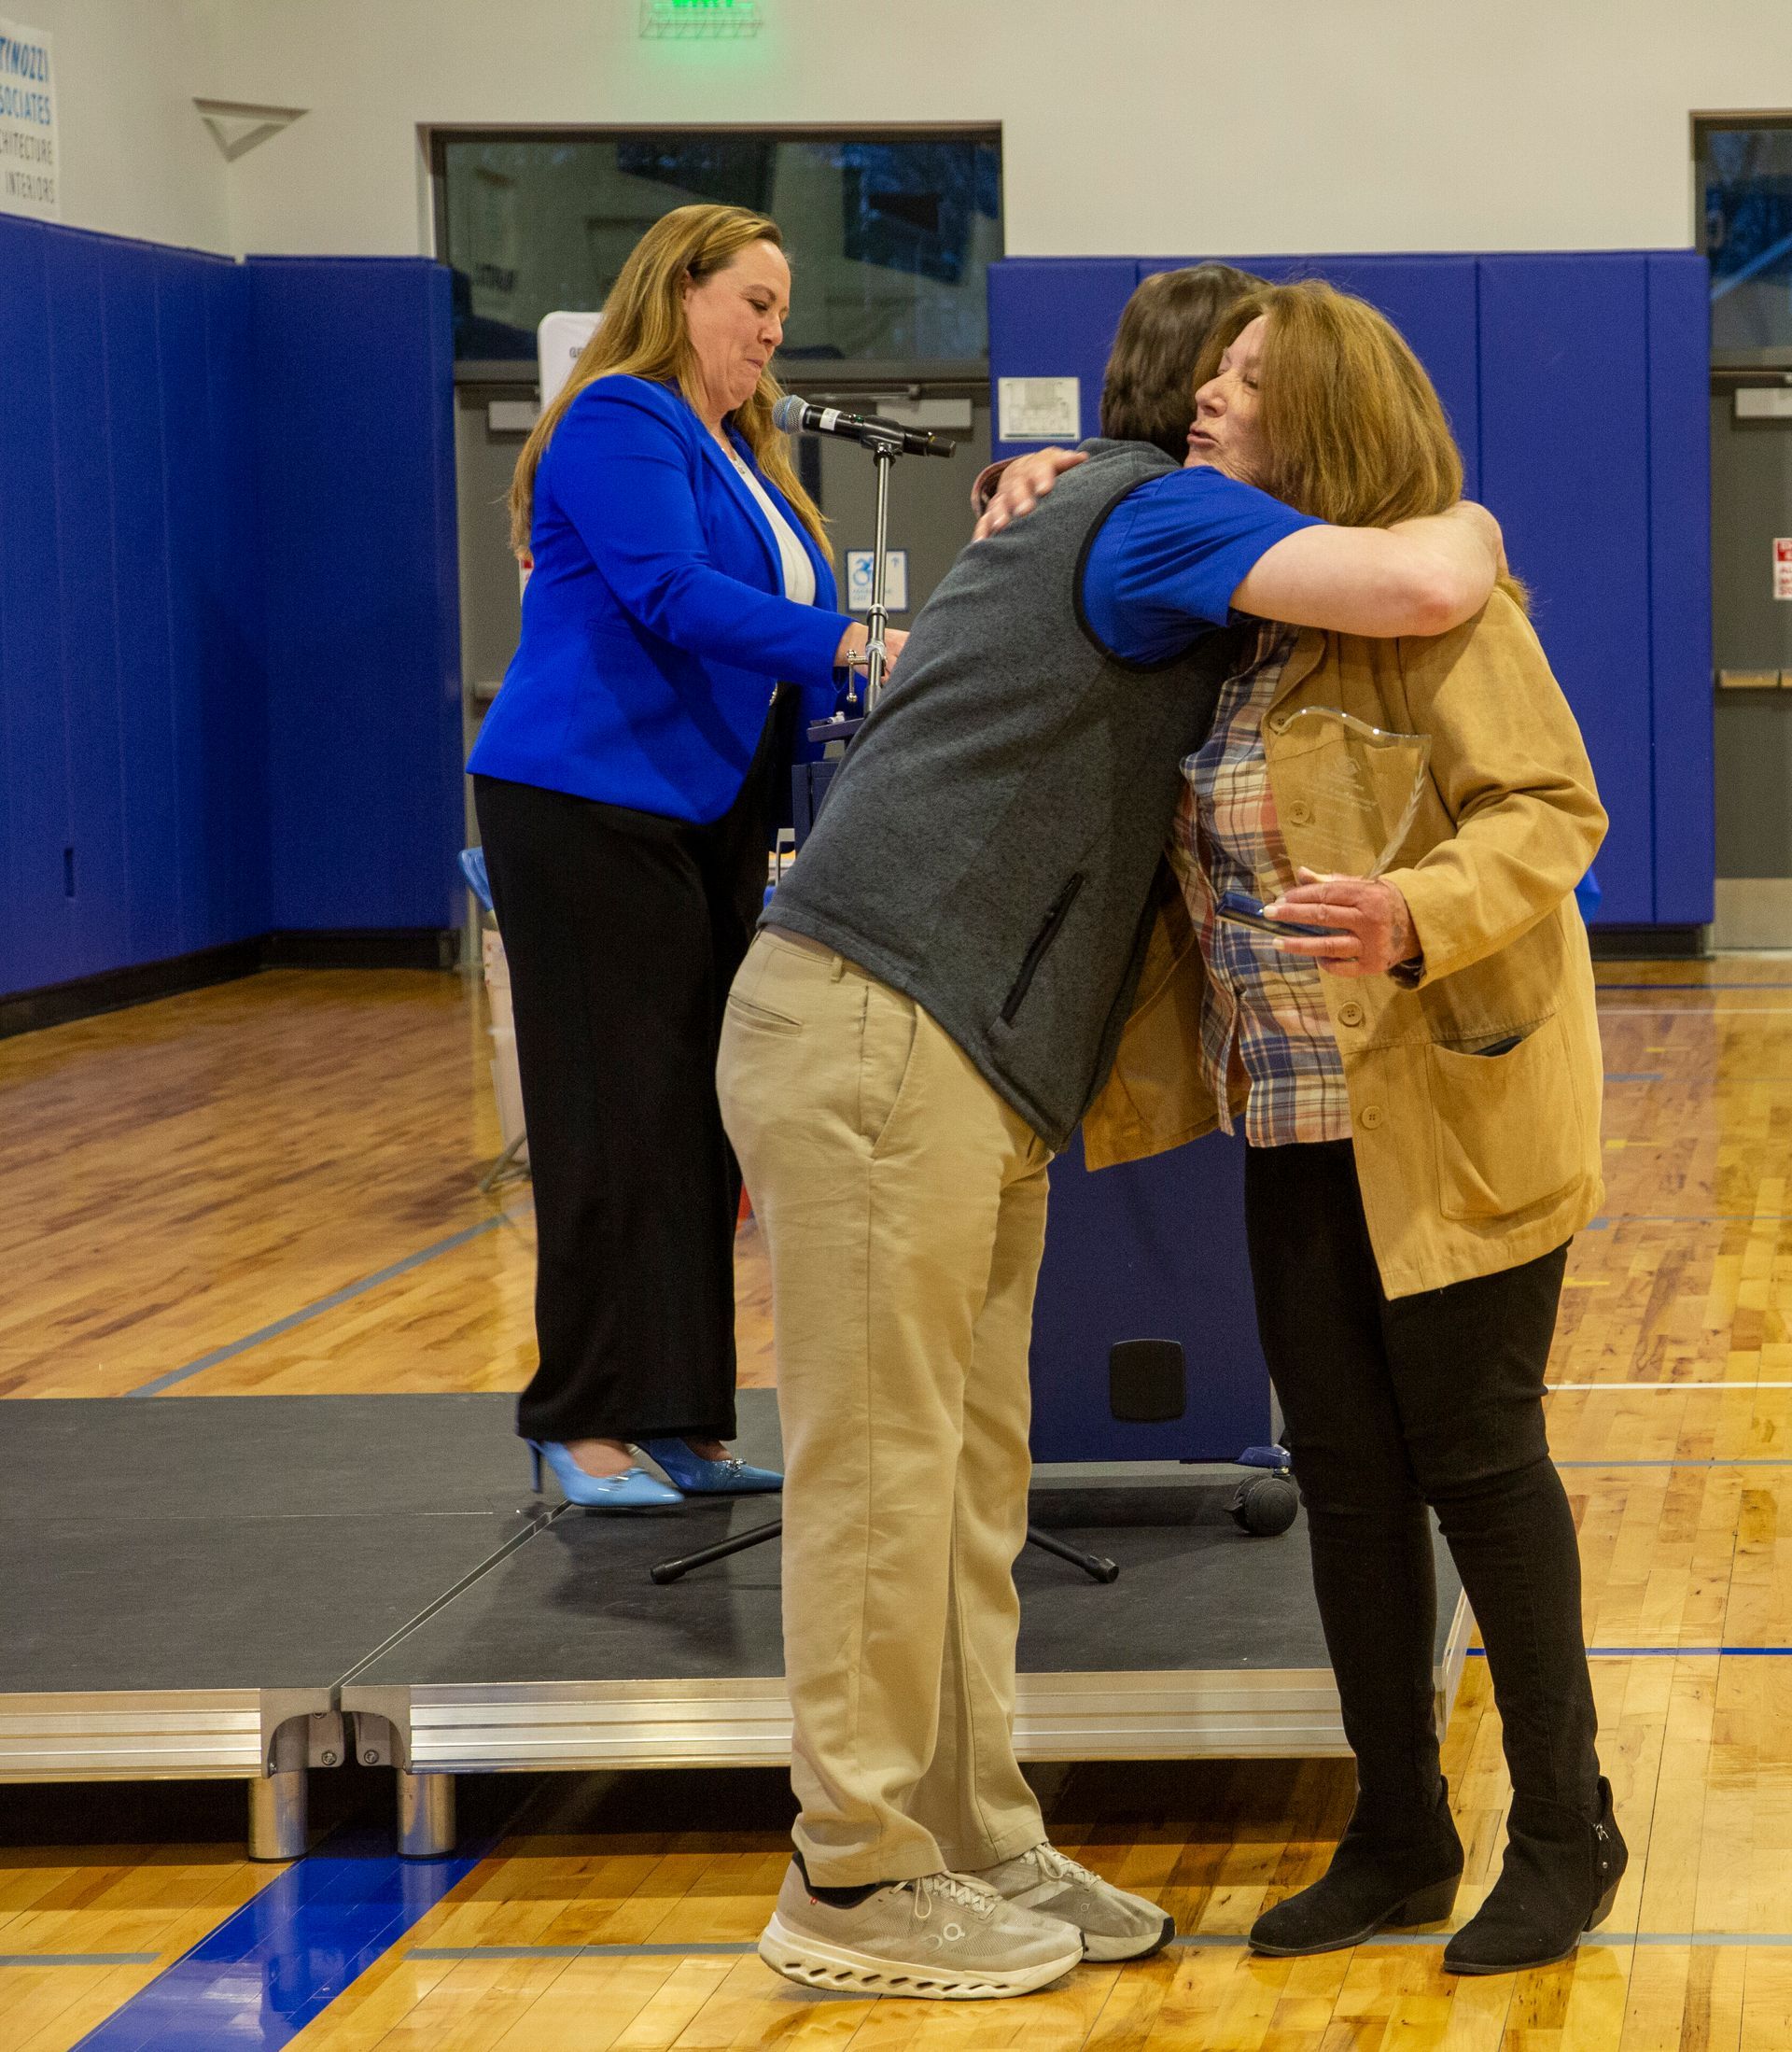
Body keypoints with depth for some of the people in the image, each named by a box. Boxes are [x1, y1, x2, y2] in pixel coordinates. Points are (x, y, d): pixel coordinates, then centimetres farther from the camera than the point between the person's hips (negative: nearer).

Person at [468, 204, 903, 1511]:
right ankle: (586, 1425, -2)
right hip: (592, 805, -9)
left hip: (707, 817, 9)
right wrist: (842, 645, -28)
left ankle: (679, 1420, 10)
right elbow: (669, 592, -21)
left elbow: (792, 614, 19)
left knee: (698, 1119, 7)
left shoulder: (741, 450, 21)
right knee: (619, 1115, -7)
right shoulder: (618, 423, -8)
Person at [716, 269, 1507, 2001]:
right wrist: (1468, 526, 0)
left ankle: (973, 1843, 18)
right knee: (880, 1468, -4)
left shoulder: (1080, 529, 24)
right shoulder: (1156, 514, -8)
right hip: (876, 1037, -10)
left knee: (969, 1479, 12)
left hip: (963, 1074, 10)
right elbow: (1417, 589, -20)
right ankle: (856, 1879, 2)